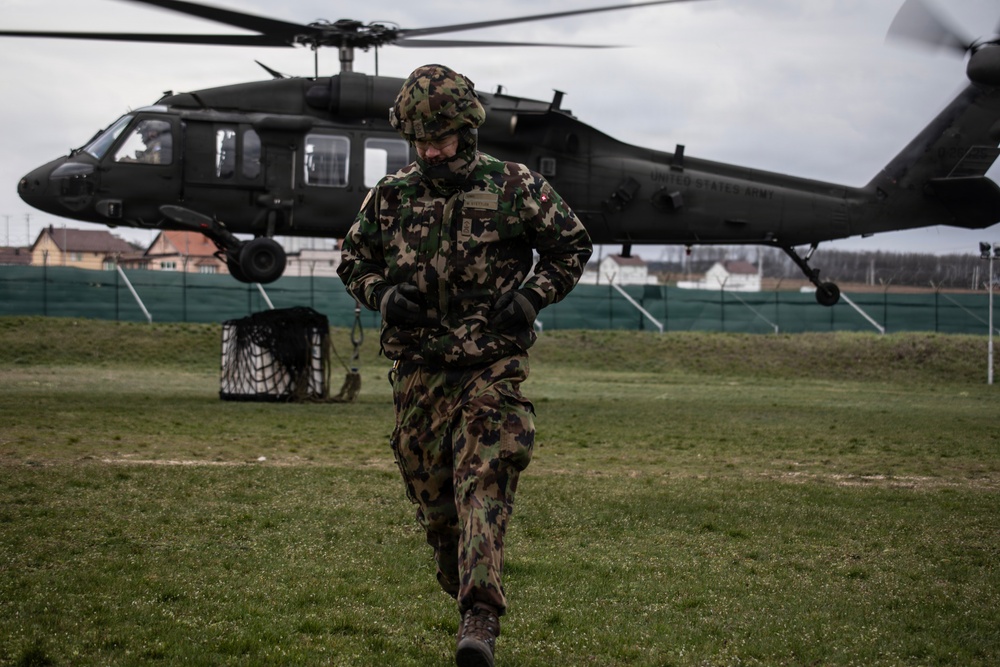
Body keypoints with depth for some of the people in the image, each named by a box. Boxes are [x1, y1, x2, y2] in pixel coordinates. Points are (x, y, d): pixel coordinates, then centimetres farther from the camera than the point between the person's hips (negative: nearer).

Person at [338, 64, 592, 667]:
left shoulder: (515, 187, -3)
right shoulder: (392, 195, 5)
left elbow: (572, 245, 8)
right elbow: (354, 261, 17)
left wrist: (532, 297, -7)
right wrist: (384, 295, -4)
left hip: (492, 368, -4)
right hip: (419, 372, 4)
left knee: (484, 485, -18)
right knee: (434, 499, 8)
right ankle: (463, 594, 32)